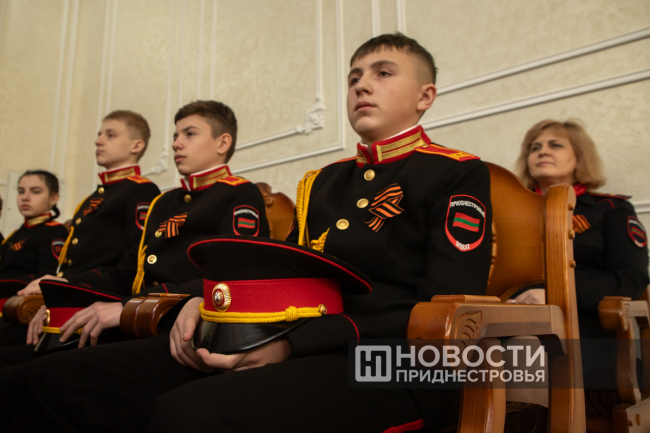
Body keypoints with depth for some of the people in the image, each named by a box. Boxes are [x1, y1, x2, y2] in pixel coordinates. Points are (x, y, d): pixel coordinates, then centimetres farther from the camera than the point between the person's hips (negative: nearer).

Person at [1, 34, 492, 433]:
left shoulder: (459, 175, 5)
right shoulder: (323, 182, 24)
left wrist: (293, 344, -18)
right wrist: (209, 302, 2)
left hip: (389, 367, -5)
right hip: (289, 344, 6)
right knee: (46, 380, -9)